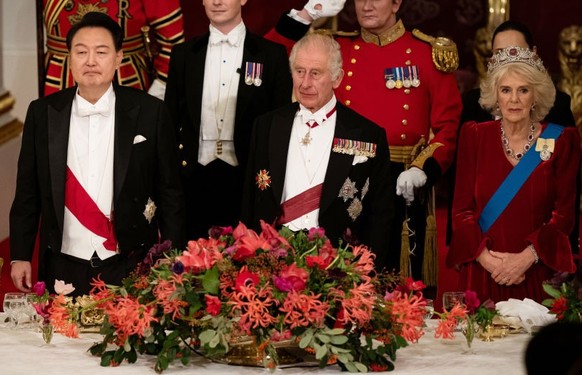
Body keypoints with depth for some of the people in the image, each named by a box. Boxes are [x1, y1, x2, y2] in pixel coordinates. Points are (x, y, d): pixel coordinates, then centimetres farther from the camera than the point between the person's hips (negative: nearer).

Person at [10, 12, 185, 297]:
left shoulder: (149, 112, -4)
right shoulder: (42, 113, 2)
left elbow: (170, 192, 1)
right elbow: (28, 191, 8)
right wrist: (19, 256, 4)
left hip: (132, 269, -1)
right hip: (64, 270, 1)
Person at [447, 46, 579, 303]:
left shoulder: (561, 140, 3)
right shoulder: (474, 136, 5)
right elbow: (462, 209, 3)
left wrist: (527, 257, -14)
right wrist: (484, 256, -12)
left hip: (538, 274, -1)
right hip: (483, 272, 1)